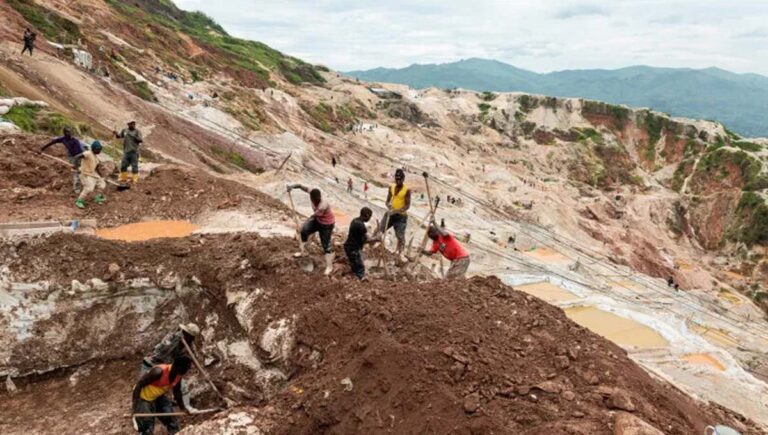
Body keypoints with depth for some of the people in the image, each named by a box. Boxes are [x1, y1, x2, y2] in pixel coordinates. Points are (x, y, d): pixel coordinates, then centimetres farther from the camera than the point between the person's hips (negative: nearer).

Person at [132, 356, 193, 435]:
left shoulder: (178, 375, -14)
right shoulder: (159, 372, -36)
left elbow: (177, 392, 4)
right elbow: (139, 384, -29)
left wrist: (182, 407, 10)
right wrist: (135, 405, -29)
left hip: (159, 397, 7)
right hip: (143, 398, -7)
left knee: (173, 423, 6)